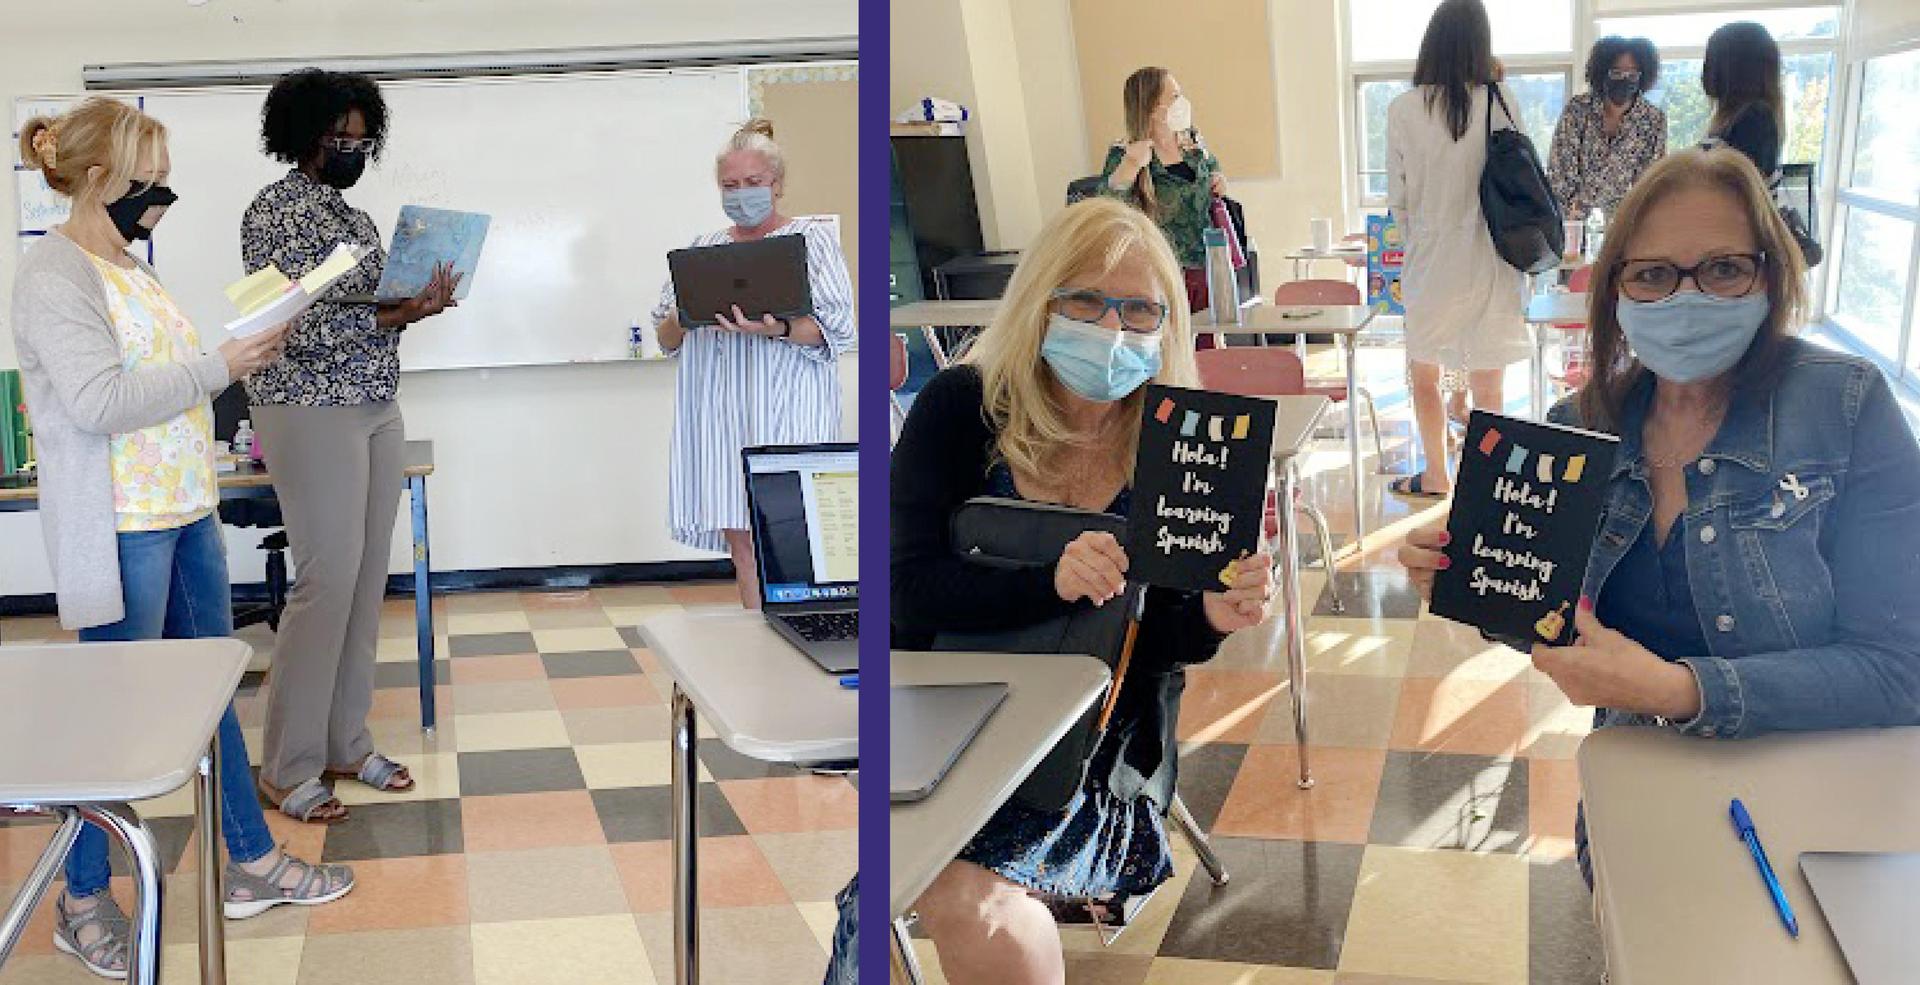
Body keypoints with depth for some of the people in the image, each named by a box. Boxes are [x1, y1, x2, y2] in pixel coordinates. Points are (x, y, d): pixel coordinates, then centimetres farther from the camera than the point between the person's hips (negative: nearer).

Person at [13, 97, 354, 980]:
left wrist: (245, 352, 7)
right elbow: (97, 400, -25)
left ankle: (251, 863, 27)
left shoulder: (125, 267, 13)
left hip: (184, 513, 9)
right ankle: (83, 904, 16)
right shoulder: (53, 276, -15)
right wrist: (219, 367, -21)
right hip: (121, 532, -9)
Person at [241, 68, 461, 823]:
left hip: (376, 410, 8)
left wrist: (420, 302, -2)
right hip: (311, 413, -8)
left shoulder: (357, 217, 16)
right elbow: (295, 324, -17)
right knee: (328, 580, -9)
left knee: (368, 577, 8)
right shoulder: (274, 211, -8)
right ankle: (288, 767, 0)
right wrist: (393, 317, -22)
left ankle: (346, 743, 17)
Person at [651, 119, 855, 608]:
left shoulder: (812, 238, 5)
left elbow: (834, 331, -5)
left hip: (786, 413, -4)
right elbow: (666, 337, 18)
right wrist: (684, 315, -6)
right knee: (740, 537, 2)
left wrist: (776, 329, -23)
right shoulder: (702, 248, 18)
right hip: (720, 415, 4)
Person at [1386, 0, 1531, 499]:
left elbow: (1397, 198, -3)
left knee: (1424, 374, 20)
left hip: (1429, 261, 0)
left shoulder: (1403, 109, -11)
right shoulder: (1498, 103, -10)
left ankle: (1436, 476, 30)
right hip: (1489, 264, 0)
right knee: (1487, 387, 9)